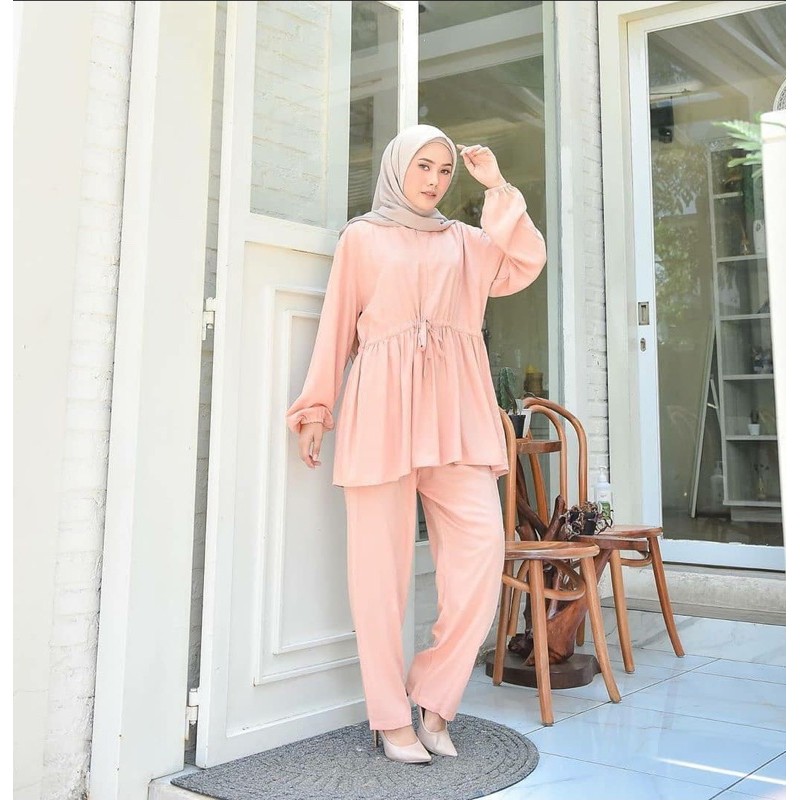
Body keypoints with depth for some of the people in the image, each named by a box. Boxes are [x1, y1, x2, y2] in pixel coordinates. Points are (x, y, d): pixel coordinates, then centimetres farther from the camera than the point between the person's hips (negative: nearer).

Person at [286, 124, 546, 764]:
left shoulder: (465, 240, 23)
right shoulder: (362, 237, 16)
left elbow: (527, 264, 7)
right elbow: (338, 325, 10)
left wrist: (498, 188, 10)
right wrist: (316, 407, 4)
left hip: (456, 407, 3)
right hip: (383, 403, -2)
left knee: (481, 549, -10)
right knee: (381, 562, -5)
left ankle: (434, 699, 5)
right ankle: (392, 717, 6)